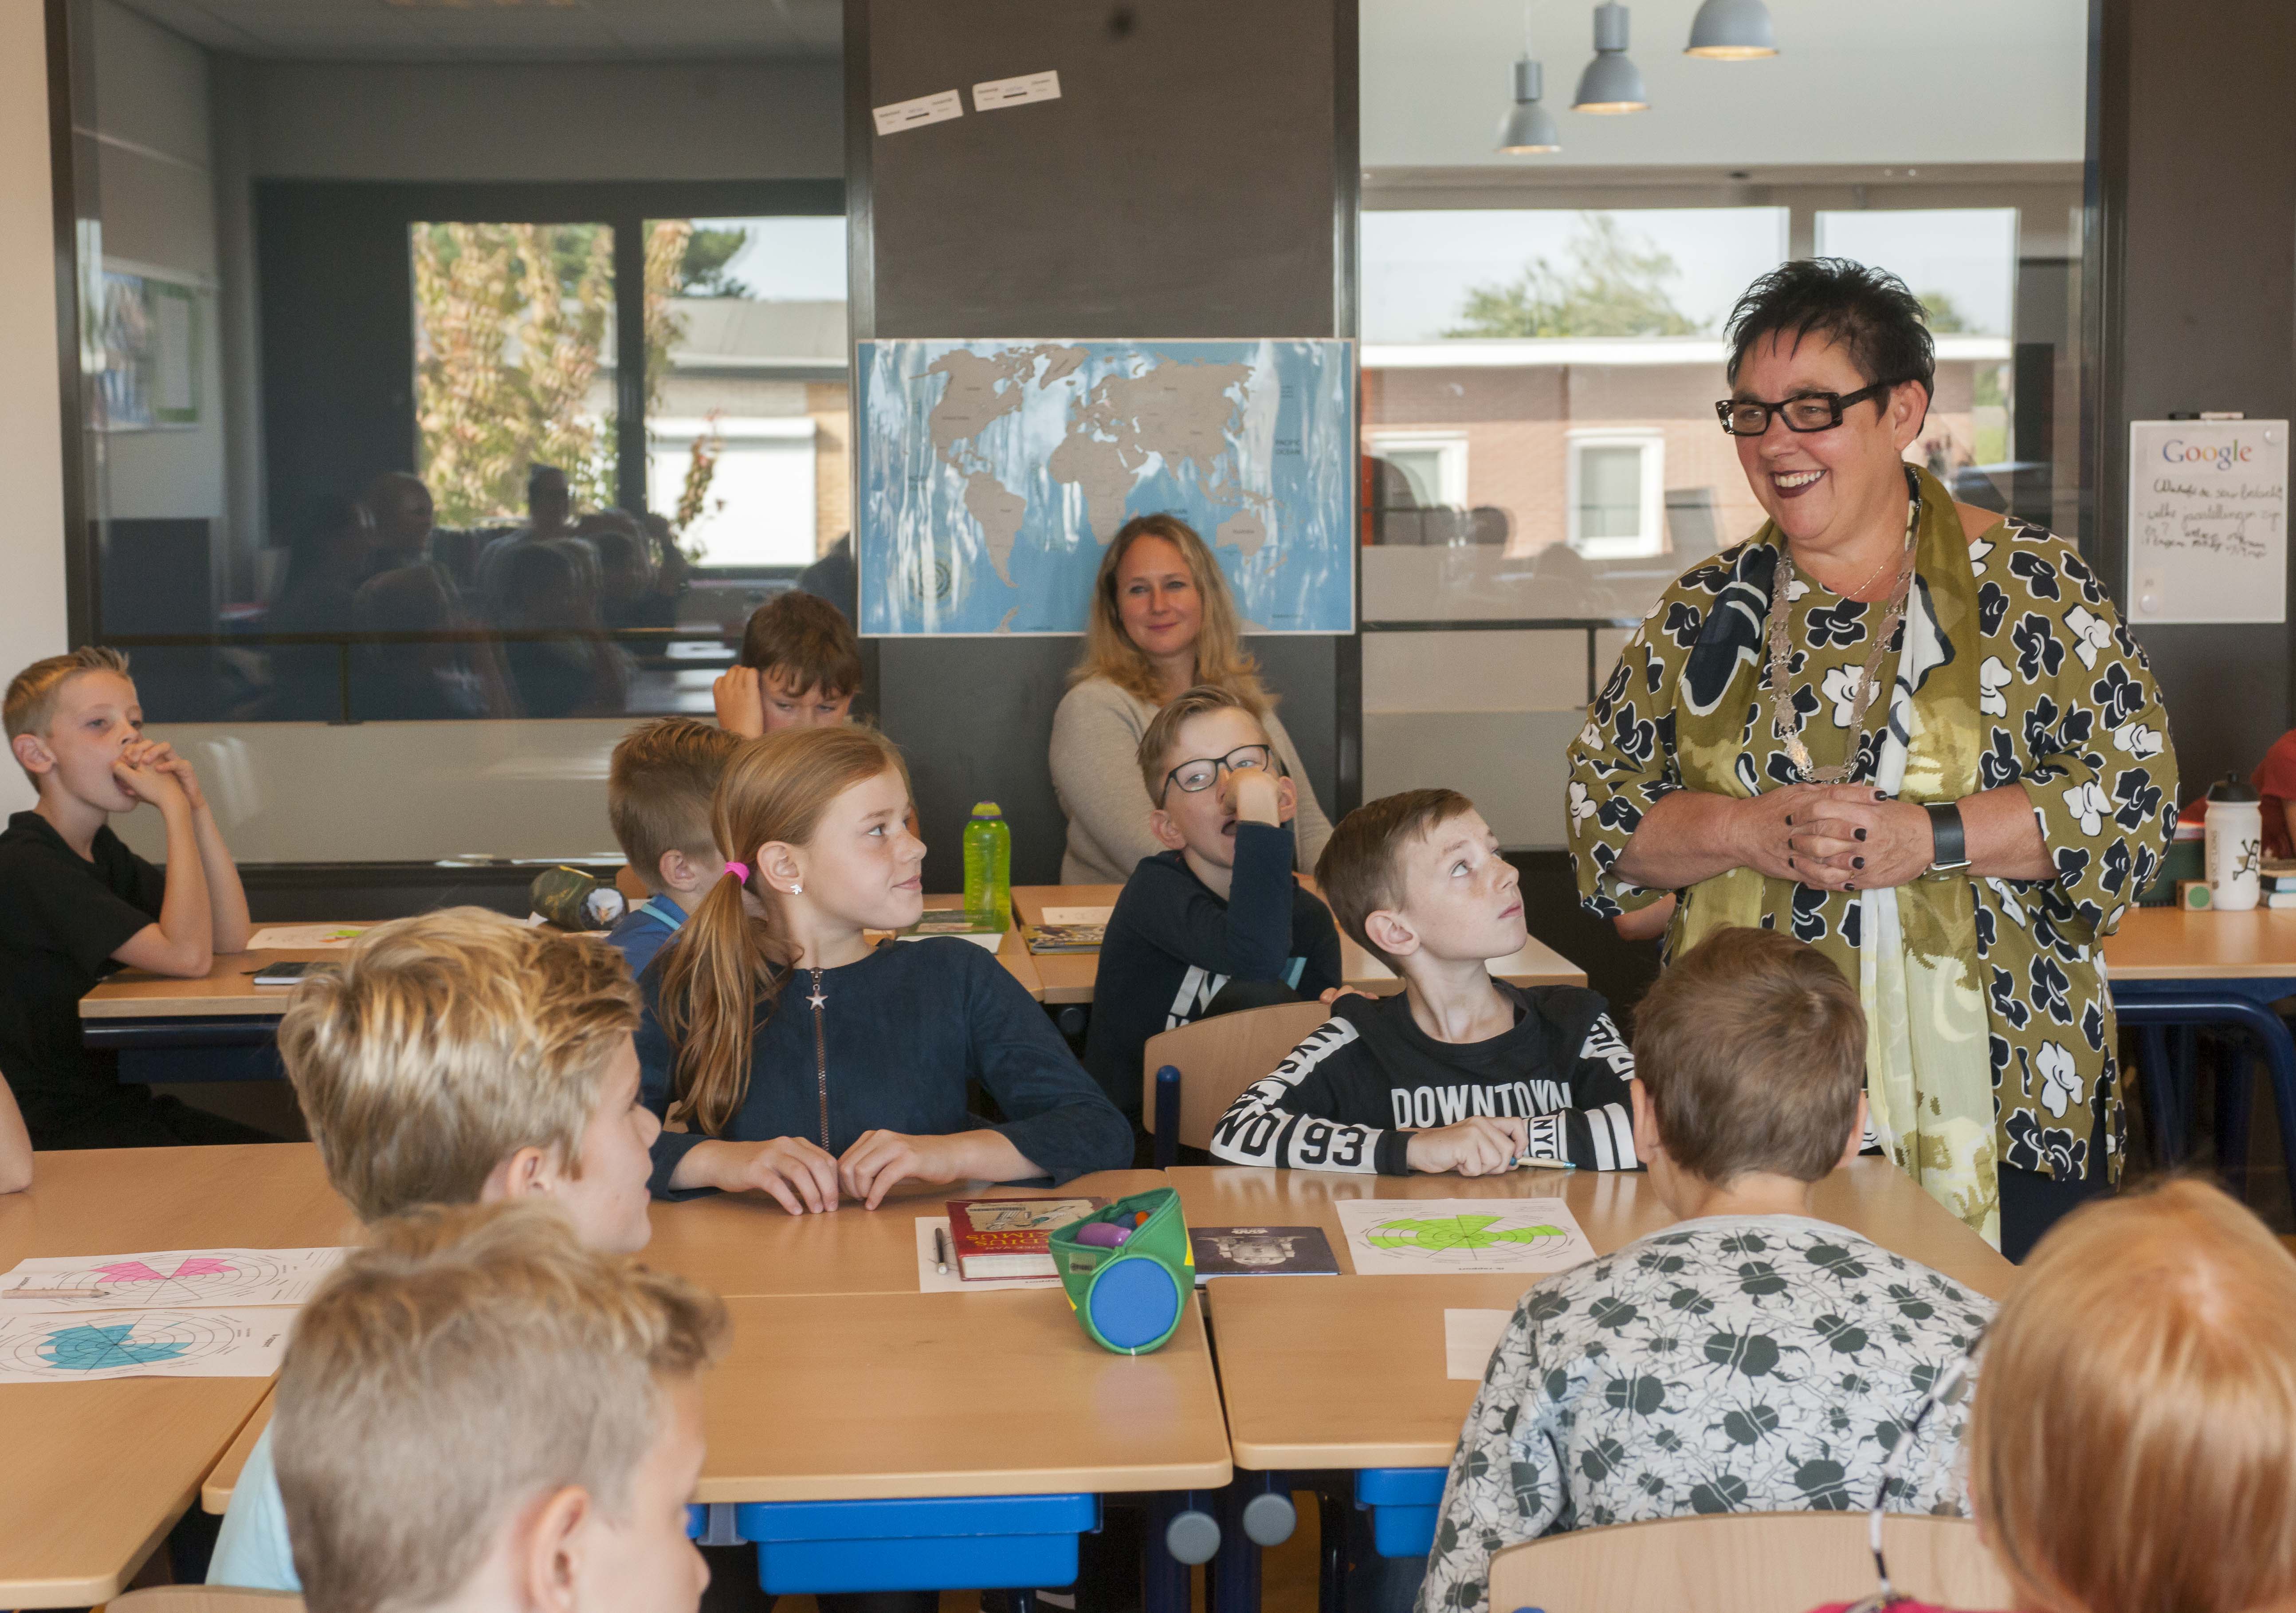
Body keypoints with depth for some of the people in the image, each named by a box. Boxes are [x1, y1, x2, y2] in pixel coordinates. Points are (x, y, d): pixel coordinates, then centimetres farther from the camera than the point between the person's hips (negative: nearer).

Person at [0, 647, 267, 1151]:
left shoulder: (99, 849, 12)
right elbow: (188, 956, -24)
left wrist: (197, 806, -4)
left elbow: (231, 938, 7)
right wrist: (176, 810, -19)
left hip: (121, 1106, 9)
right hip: (54, 1133, -9)